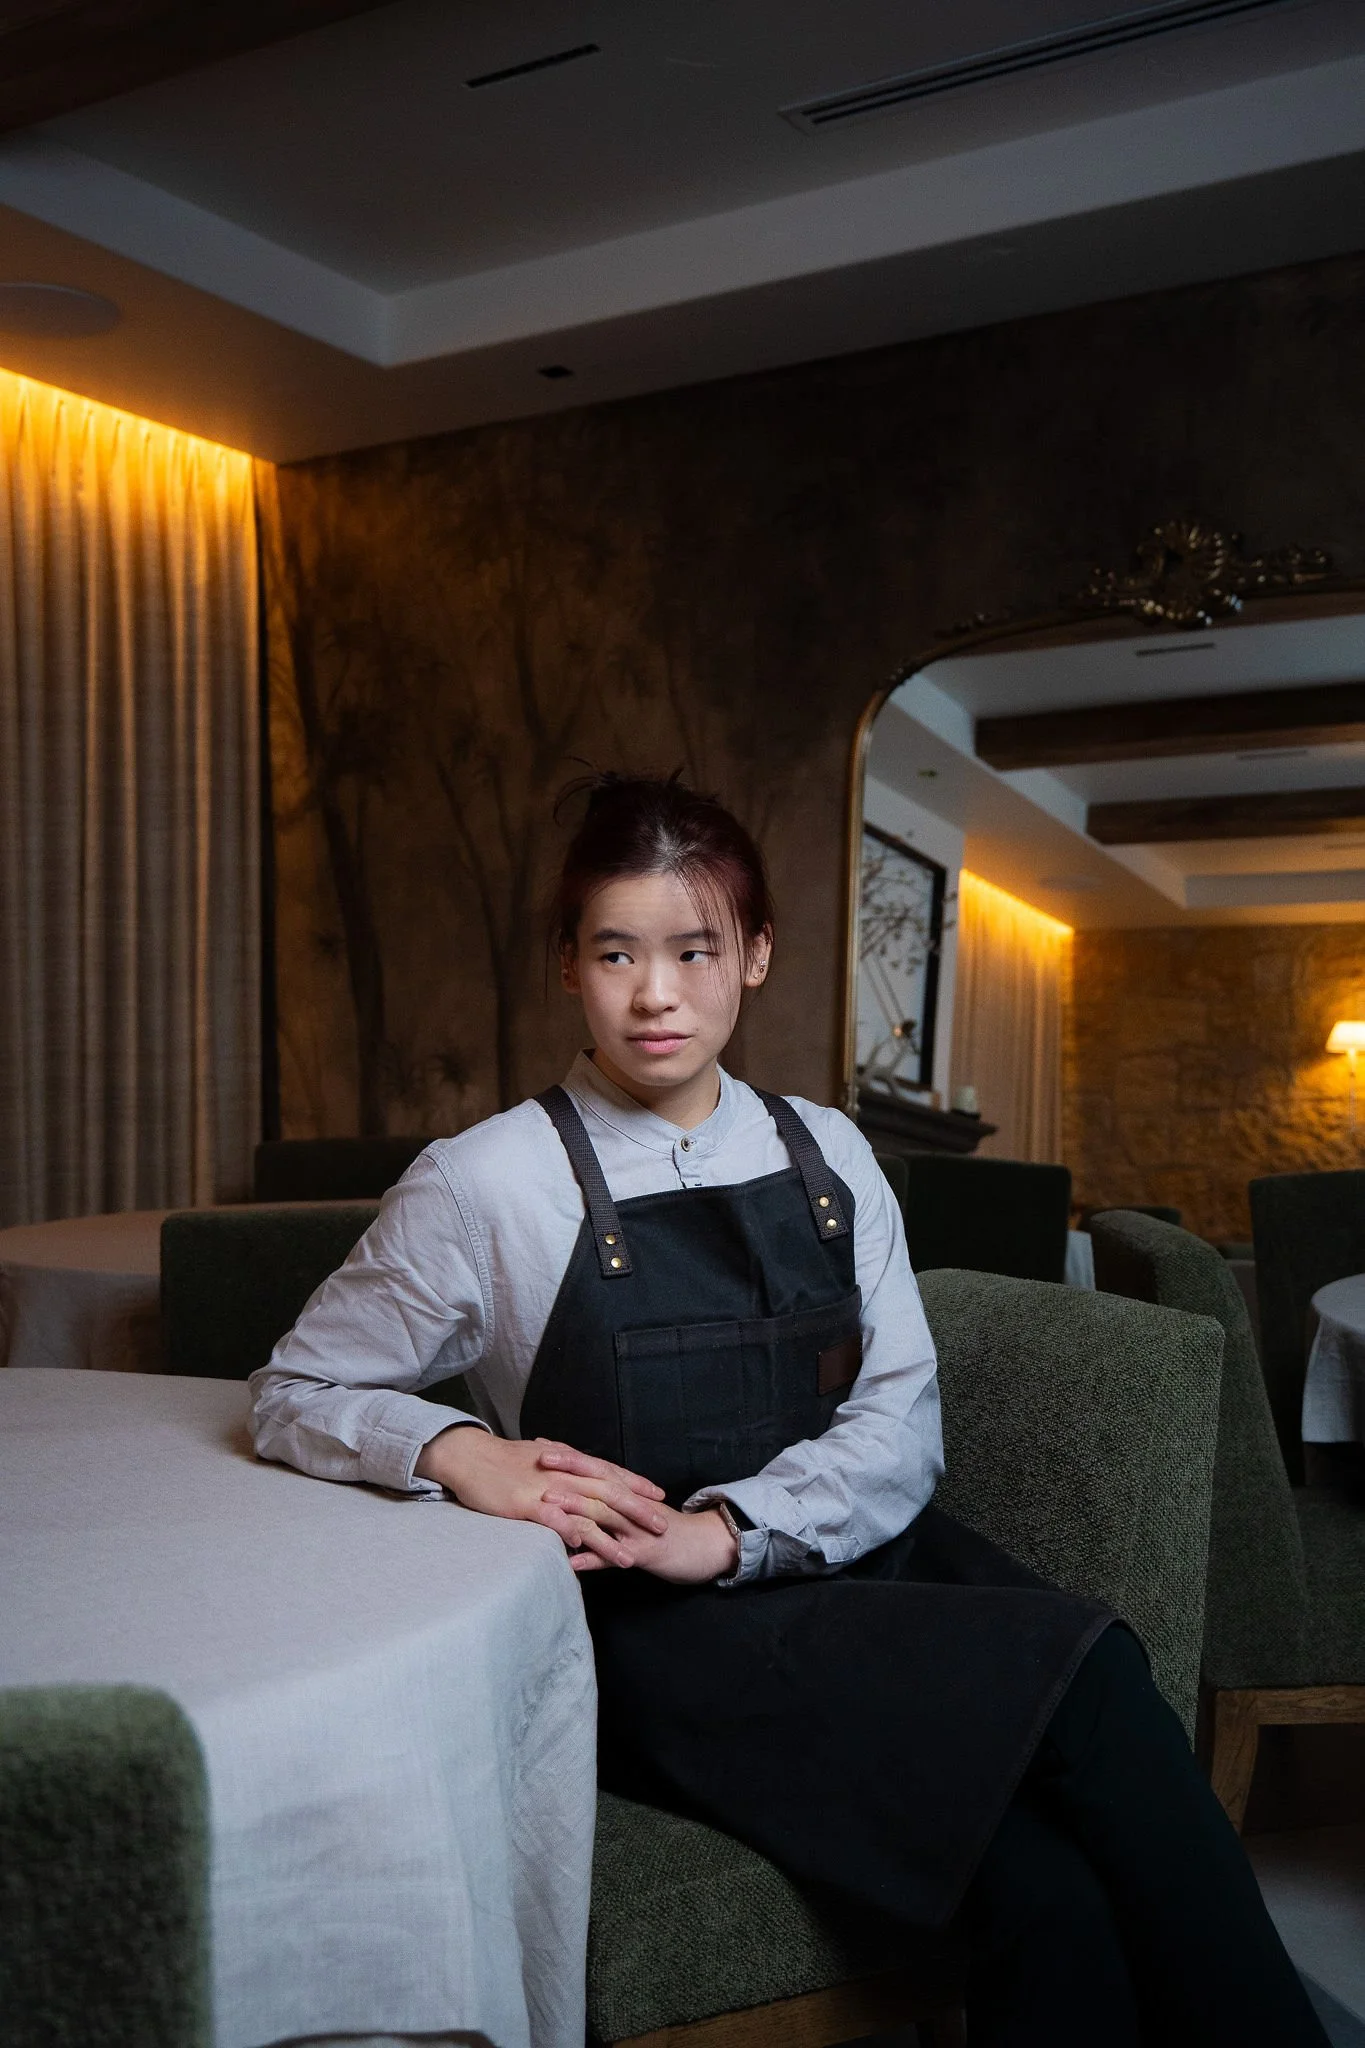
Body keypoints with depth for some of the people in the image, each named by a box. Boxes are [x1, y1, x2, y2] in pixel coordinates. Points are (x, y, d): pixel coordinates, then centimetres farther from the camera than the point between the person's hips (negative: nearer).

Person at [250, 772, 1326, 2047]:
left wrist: (725, 1529, -14)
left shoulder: (826, 1155, 9)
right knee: (1087, 1679, -26)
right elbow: (292, 1394, 6)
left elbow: (902, 1425, 3)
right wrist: (462, 1454, -14)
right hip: (662, 1646, -3)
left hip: (855, 1562, 4)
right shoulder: (486, 1186, -2)